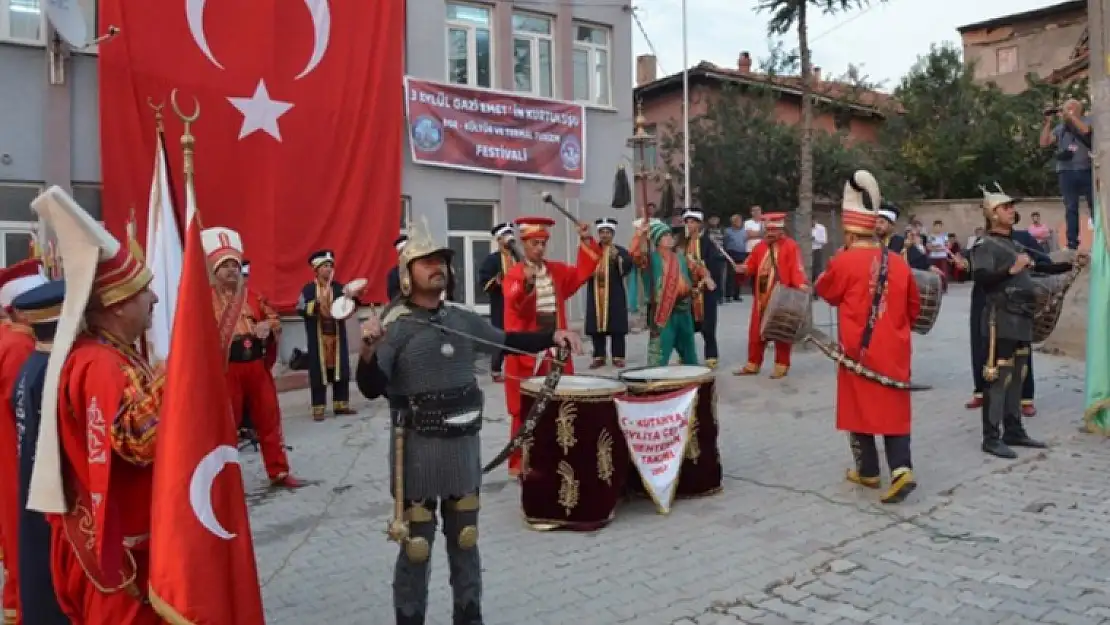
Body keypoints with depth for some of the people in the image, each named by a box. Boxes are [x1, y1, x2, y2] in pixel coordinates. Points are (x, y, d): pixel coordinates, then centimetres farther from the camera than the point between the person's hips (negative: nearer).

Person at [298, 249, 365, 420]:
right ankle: (318, 409, 3)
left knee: (341, 370, 7)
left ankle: (341, 405, 16)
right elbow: (301, 309, -8)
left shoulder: (339, 287, 10)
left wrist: (353, 297, -17)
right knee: (318, 372, -2)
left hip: (337, 336, 4)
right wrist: (317, 304, -20)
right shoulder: (308, 289, 1)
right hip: (317, 338, -3)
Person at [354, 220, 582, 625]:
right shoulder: (396, 325, -13)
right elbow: (372, 389, -19)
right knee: (417, 544, 5)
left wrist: (552, 336, 8)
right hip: (419, 448, -5)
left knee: (465, 537, 19)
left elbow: (505, 341, 19)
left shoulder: (462, 318, 5)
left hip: (465, 443, 6)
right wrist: (368, 351, -38)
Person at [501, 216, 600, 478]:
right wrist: (526, 283, -46)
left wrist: (586, 241, -5)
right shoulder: (513, 274, -9)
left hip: (555, 352, 6)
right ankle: (521, 463, 11)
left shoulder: (557, 270, 11)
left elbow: (581, 273, 6)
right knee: (525, 410, 2)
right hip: (526, 353, -5)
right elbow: (514, 302, -25)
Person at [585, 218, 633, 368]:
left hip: (615, 295, -3)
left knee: (617, 327, -1)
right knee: (596, 327, 5)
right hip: (595, 295, 3)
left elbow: (628, 267, -11)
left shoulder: (620, 251, 5)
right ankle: (599, 357, 13)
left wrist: (617, 257, -26)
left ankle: (618, 356, 6)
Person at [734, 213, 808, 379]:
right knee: (756, 331, 11)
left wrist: (801, 284, -29)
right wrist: (743, 269, -10)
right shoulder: (760, 246, 12)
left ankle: (781, 366, 12)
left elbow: (796, 268, -14)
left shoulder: (790, 246, -5)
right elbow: (751, 266, 12)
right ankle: (753, 365, 22)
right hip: (762, 297, 6)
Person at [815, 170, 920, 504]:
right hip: (894, 350, 4)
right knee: (894, 409, 11)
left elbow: (824, 290, 8)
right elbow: (913, 307, 13)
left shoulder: (844, 262, -11)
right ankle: (902, 469, -2)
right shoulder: (898, 262, 3)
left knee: (859, 407, 10)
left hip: (858, 350, -4)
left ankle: (868, 471, 19)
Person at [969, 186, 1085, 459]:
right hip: (1000, 321, -9)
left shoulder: (1016, 246, 18)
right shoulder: (986, 246, -8)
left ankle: (1014, 431, 23)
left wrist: (1072, 264, 27)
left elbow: (1041, 268, 29)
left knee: (1016, 378, 13)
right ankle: (991, 438, -4)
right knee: (997, 379, -8)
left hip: (1021, 322, 9)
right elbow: (980, 278, -23)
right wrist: (1011, 269, -26)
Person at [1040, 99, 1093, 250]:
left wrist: (1070, 116, -10)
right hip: (1066, 172, 2)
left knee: (1094, 206, -2)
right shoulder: (1059, 128, 16)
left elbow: (1085, 130, -14)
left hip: (1086, 170, -2)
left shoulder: (1087, 120, 8)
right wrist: (1048, 122, 3)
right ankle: (1072, 243, 3)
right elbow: (1044, 143, 7)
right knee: (1070, 208, 2)